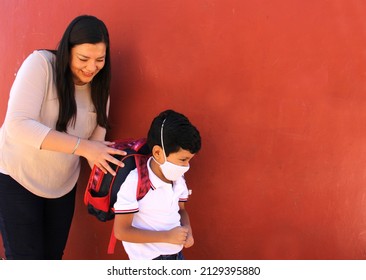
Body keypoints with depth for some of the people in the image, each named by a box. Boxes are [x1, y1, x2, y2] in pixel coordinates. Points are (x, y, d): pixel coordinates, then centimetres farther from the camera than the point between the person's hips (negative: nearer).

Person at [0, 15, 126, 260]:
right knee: (26, 258, -1)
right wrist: (82, 147, -37)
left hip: (63, 184, 5)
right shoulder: (40, 64, -20)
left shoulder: (99, 86, -1)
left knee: (54, 255, 14)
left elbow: (97, 138, -3)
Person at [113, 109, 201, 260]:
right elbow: (121, 231, -22)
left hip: (176, 255, 7)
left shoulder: (178, 179, -2)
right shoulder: (134, 182, -23)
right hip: (148, 260, -7)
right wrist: (167, 236, -23)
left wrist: (187, 230, -8)